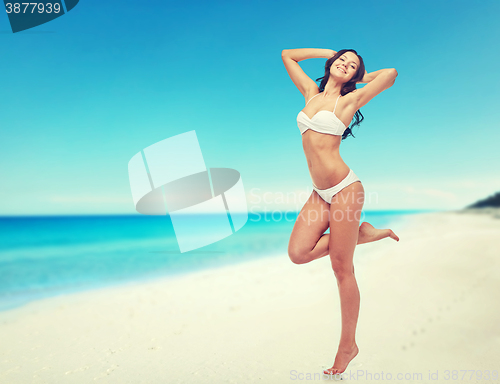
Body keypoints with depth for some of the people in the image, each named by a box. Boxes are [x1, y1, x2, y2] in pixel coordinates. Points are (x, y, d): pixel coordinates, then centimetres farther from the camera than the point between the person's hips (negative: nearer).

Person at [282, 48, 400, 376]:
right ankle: (360, 233, 12)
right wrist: (330, 52, 24)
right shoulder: (311, 93, 16)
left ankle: (348, 345, 19)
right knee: (299, 253, -7)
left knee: (342, 270, 0)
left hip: (344, 189, -5)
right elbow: (287, 55, 25)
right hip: (320, 193, 6)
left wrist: (360, 77, 14)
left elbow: (391, 73, -2)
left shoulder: (349, 100, 1)